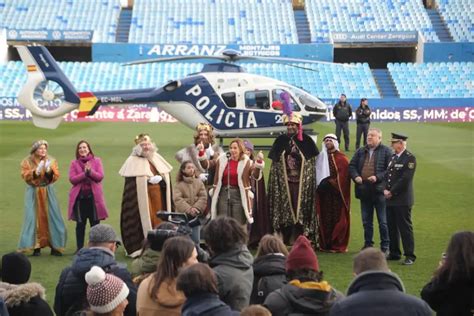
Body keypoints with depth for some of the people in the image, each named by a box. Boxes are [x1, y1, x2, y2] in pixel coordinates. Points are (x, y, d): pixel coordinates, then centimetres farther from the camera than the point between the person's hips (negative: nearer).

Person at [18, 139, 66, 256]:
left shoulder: (51, 160, 5)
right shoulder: (27, 161, 1)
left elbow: (56, 176, -4)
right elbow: (25, 176, -10)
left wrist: (49, 170, -23)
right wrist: (36, 171, -25)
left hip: (48, 192, 1)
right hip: (33, 193, -1)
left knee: (51, 217, -1)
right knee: (35, 218, -5)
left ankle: (54, 246, 6)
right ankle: (36, 246, 1)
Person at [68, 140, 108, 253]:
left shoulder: (97, 161, 6)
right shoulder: (74, 163, 7)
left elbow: (100, 176, -5)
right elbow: (72, 179, -5)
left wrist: (90, 171, -21)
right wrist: (85, 173, -17)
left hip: (93, 196, 0)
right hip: (79, 196, 0)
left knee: (95, 223, 3)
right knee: (80, 224, 6)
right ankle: (79, 248, 13)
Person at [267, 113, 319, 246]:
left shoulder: (306, 141, 1)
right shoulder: (281, 141, 7)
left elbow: (312, 164, 1)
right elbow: (275, 164, 10)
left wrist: (310, 183, -4)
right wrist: (276, 183, 5)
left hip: (302, 183, -2)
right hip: (284, 183, 2)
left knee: (300, 208, -3)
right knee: (286, 208, 2)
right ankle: (287, 237, 8)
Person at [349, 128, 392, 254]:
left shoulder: (386, 151, -4)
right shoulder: (360, 152, 12)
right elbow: (352, 166, 12)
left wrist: (378, 177, -20)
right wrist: (356, 177, -6)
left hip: (379, 191, -5)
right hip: (364, 191, 5)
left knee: (383, 222, 2)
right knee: (366, 221, 13)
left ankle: (385, 247, 12)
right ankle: (368, 245, 24)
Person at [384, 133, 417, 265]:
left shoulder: (409, 158, -10)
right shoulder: (393, 157, 15)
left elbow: (405, 179, -17)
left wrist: (392, 192, -13)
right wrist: (386, 190, 0)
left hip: (402, 200, -8)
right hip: (390, 199, 8)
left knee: (405, 228, -4)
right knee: (391, 228, 12)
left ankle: (410, 256, 3)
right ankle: (394, 253, 23)